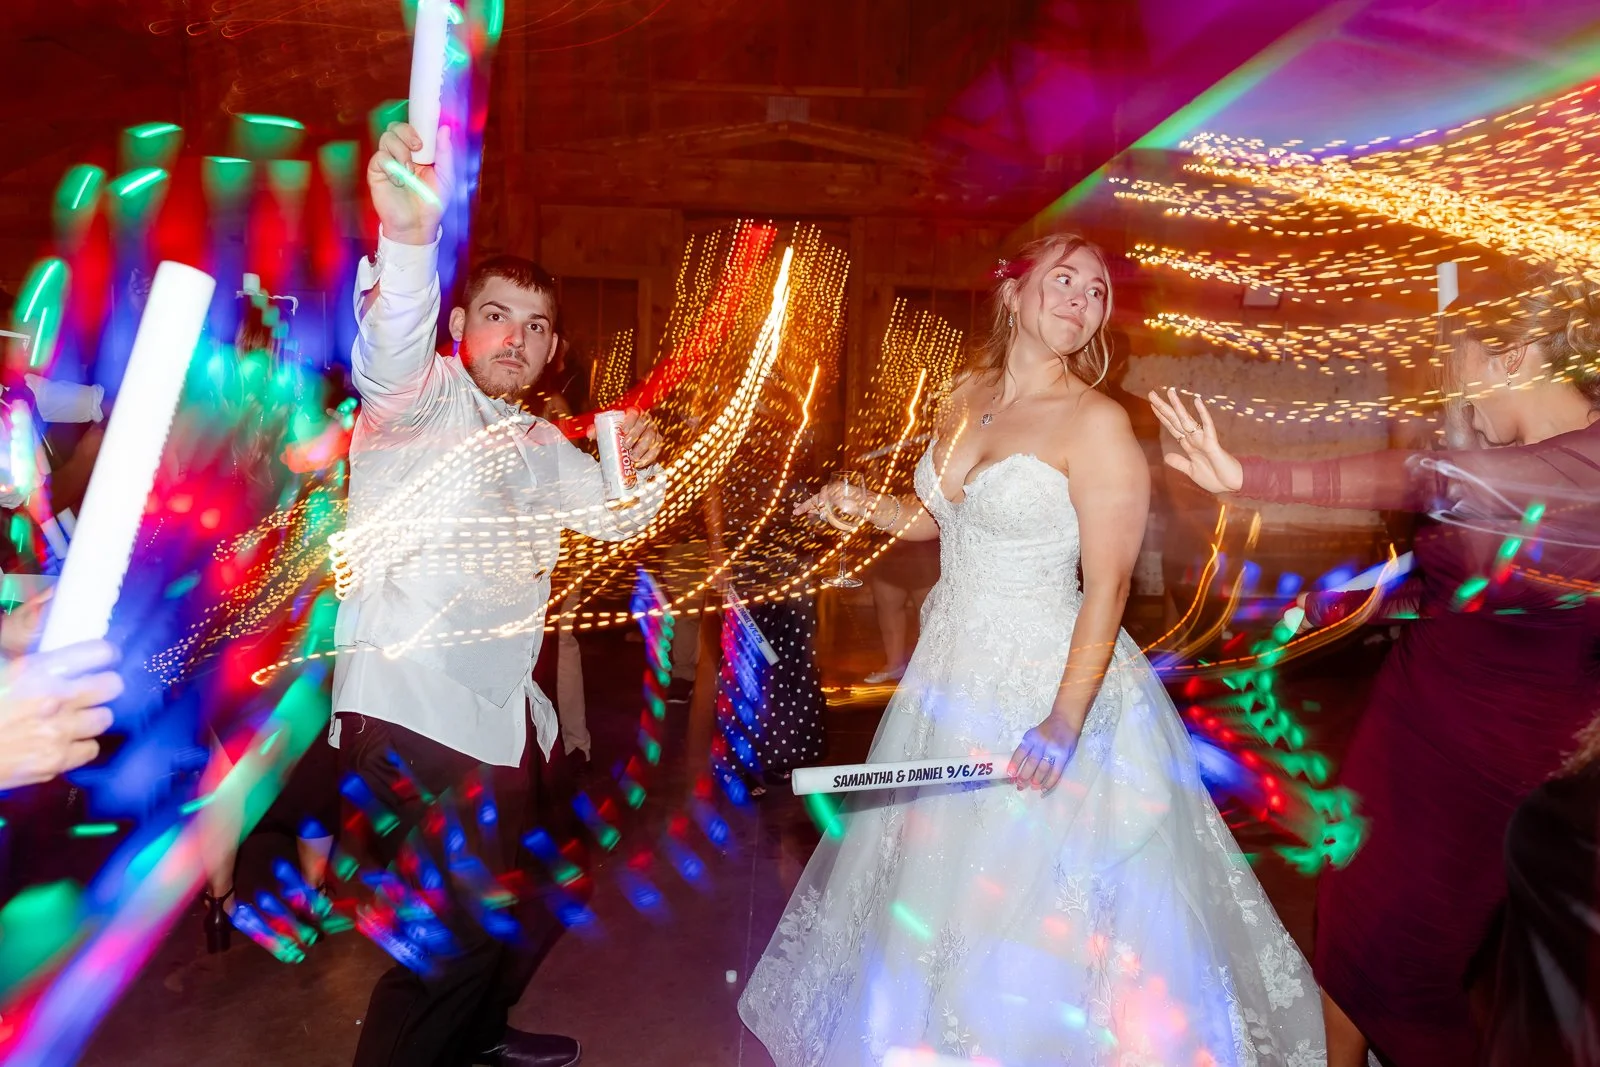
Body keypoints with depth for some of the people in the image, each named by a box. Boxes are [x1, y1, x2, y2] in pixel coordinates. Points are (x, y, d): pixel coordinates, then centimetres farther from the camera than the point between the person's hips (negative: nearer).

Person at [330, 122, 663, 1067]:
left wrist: (642, 464, -7)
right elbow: (390, 357, -29)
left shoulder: (541, 444, 18)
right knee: (465, 932, -14)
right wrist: (408, 237, -50)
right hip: (409, 712, -8)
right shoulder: (422, 398, -6)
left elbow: (618, 517, 17)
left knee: (536, 900, 20)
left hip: (500, 714, 8)